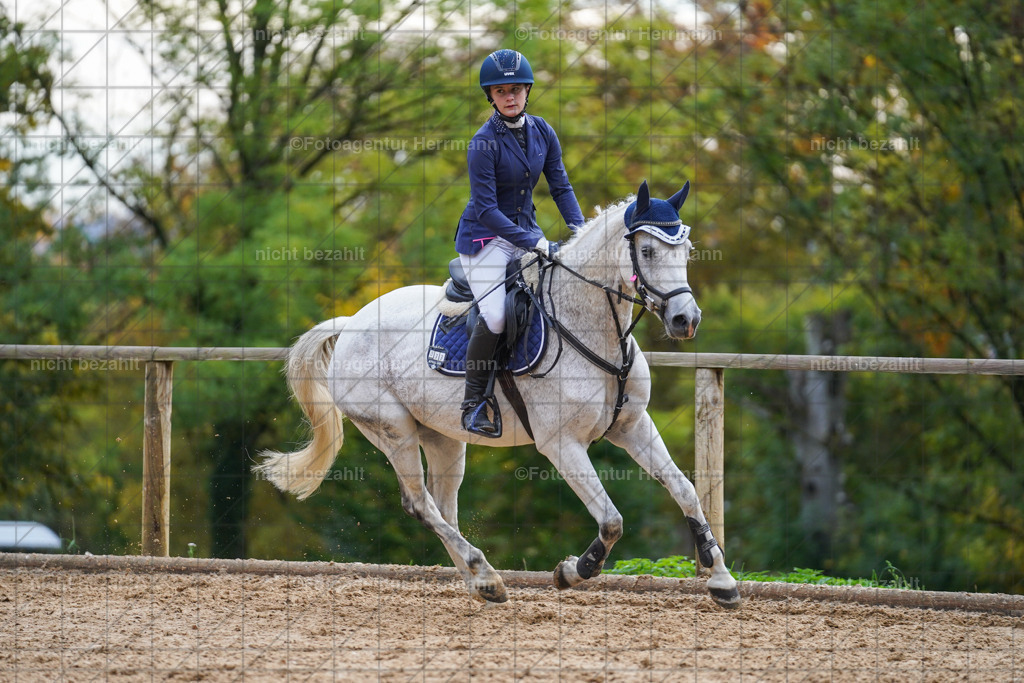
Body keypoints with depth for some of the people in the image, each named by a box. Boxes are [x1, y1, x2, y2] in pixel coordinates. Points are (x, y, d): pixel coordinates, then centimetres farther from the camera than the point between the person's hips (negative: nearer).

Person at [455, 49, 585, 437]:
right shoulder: (484, 143, -18)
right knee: (495, 318, -23)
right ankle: (473, 404, -8)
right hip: (486, 236, -6)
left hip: (525, 231, 6)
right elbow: (485, 208, -21)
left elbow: (560, 186, 7)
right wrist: (535, 244, -25)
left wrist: (578, 228, -9)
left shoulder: (541, 131, 1)